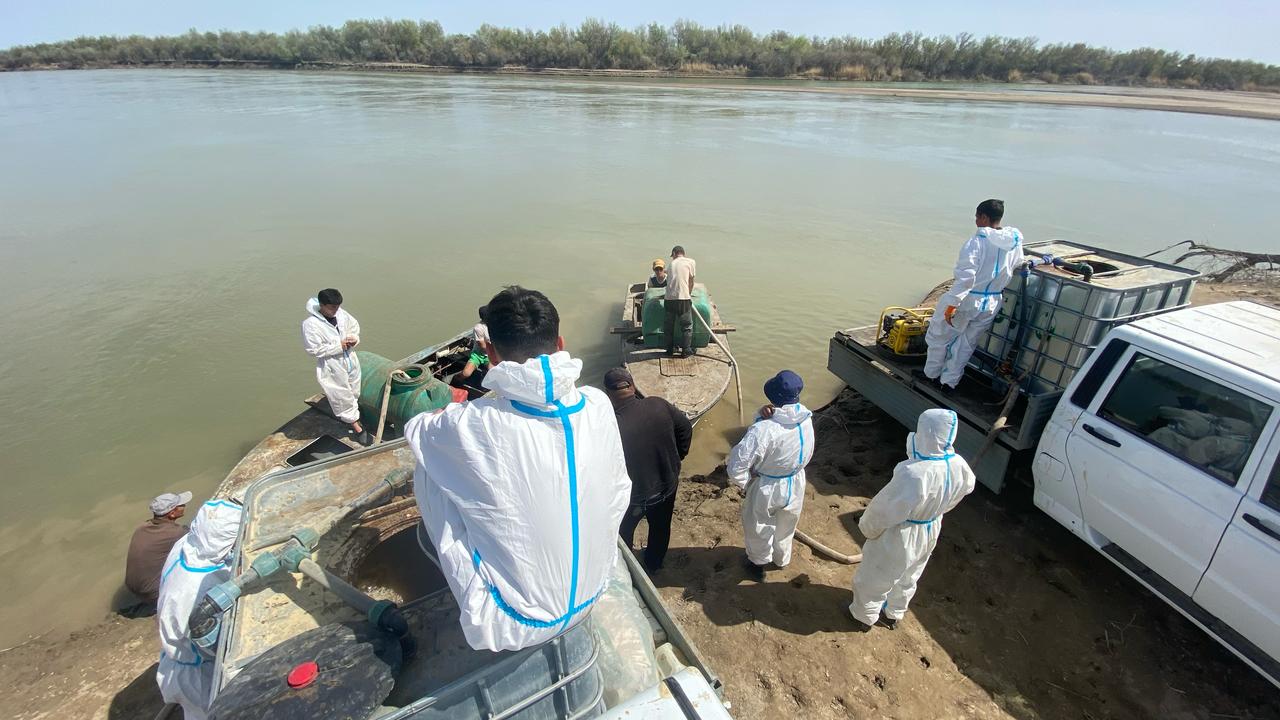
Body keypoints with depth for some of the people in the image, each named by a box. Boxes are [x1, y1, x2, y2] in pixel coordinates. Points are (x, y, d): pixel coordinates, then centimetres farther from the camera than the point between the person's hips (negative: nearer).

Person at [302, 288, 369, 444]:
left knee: (354, 392, 23)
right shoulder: (310, 324, -23)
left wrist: (353, 338, -11)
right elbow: (313, 349, -22)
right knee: (342, 397, 8)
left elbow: (354, 326, 10)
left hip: (350, 360, 6)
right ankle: (357, 427, 23)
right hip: (332, 367, -6)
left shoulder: (340, 314, -7)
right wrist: (338, 345, -23)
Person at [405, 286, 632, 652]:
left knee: (428, 467, 0)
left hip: (512, 626, -4)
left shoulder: (472, 426, -25)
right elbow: (619, 495, 0)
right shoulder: (597, 406, -14)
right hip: (590, 600, 5)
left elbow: (415, 428, -1)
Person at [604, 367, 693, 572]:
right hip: (666, 484, 4)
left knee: (623, 532, 27)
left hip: (634, 496, -4)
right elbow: (686, 428, -3)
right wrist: (677, 458, 11)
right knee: (661, 528, 30)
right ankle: (654, 564, 54)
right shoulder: (659, 405, -20)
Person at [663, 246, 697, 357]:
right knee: (687, 325, 10)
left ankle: (670, 349, 24)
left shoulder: (672, 263, 16)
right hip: (683, 298, -3)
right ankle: (686, 349, 12)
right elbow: (691, 282, 10)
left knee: (668, 325, 16)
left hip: (669, 298, 4)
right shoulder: (691, 261, 7)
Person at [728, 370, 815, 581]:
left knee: (759, 530, 25)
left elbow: (737, 465, -35)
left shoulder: (764, 430, -36)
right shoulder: (806, 419, -17)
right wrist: (766, 413, -21)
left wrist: (744, 483, -13)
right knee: (785, 527, 33)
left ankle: (758, 564, 50)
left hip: (766, 488, -5)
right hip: (795, 485, 5)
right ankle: (782, 559, 58)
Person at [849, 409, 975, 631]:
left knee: (874, 578, 21)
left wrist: (867, 526, -9)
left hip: (899, 537, -7)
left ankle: (865, 617, 45)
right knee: (907, 578, 32)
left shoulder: (915, 474, -42)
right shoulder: (959, 466, -18)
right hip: (929, 534, 7)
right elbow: (966, 487, 6)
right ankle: (893, 615, 55)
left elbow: (884, 510, -30)